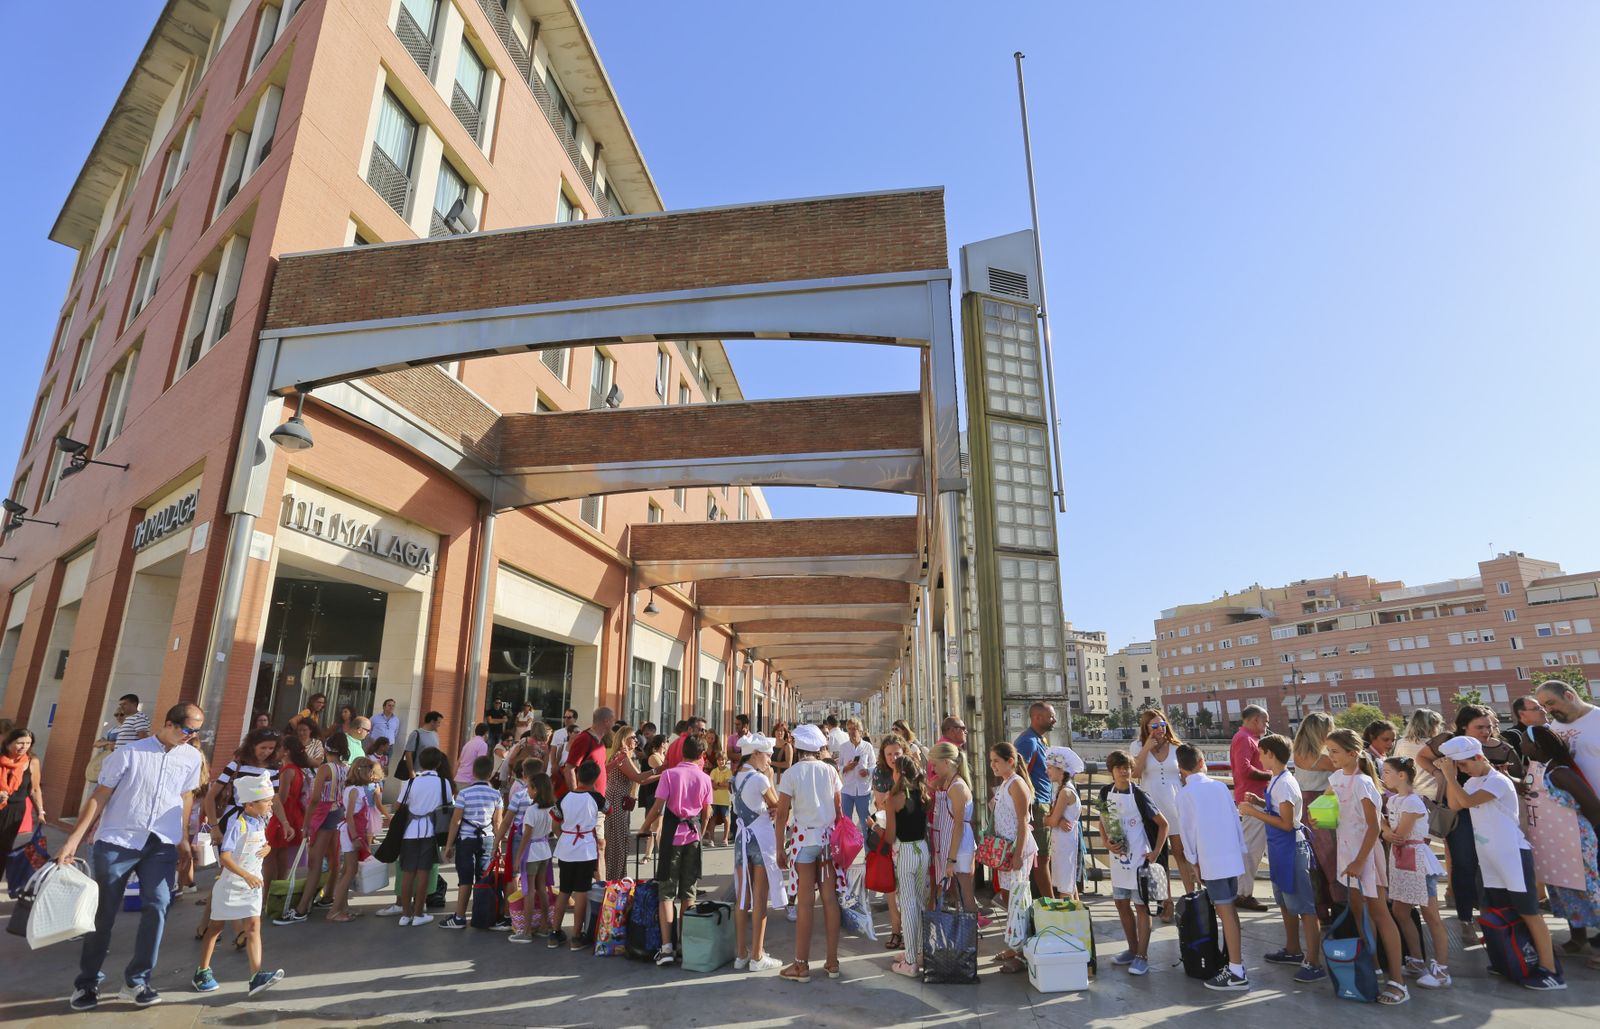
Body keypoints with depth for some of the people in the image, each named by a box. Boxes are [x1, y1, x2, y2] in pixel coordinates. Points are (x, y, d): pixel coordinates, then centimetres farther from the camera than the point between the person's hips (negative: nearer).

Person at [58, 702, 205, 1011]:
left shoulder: (192, 758, 6)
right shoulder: (128, 752, -5)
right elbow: (99, 796, -3)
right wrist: (74, 839, -9)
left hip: (162, 845, 2)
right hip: (117, 840, -2)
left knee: (157, 907, -7)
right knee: (103, 913, 6)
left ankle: (136, 982, 5)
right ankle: (87, 983, 24)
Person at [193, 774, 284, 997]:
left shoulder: (260, 821, 2)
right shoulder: (237, 823, -22)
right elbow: (224, 857, -28)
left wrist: (267, 848, -6)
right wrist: (245, 875, -35)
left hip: (252, 882, 6)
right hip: (231, 883, -5)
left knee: (253, 926, -3)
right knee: (217, 926, 13)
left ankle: (256, 976, -8)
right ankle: (203, 971, 34)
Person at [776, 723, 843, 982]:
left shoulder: (791, 773, -7)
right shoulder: (830, 771, 2)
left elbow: (782, 814, -7)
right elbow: (838, 808, 6)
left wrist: (780, 848, 0)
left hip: (803, 837, -3)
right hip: (828, 836, 3)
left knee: (805, 902, 1)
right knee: (830, 898, 8)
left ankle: (801, 965, 9)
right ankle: (832, 962, 17)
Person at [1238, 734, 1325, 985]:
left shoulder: (1284, 784, -21)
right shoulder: (1277, 781, 7)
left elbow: (1286, 823, -23)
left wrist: (1255, 813, -20)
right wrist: (1258, 804, 9)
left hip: (1291, 850, -10)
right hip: (1280, 850, 10)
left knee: (1304, 907, -1)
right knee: (1285, 903, 22)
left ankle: (1313, 963, 6)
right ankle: (1293, 950, 36)